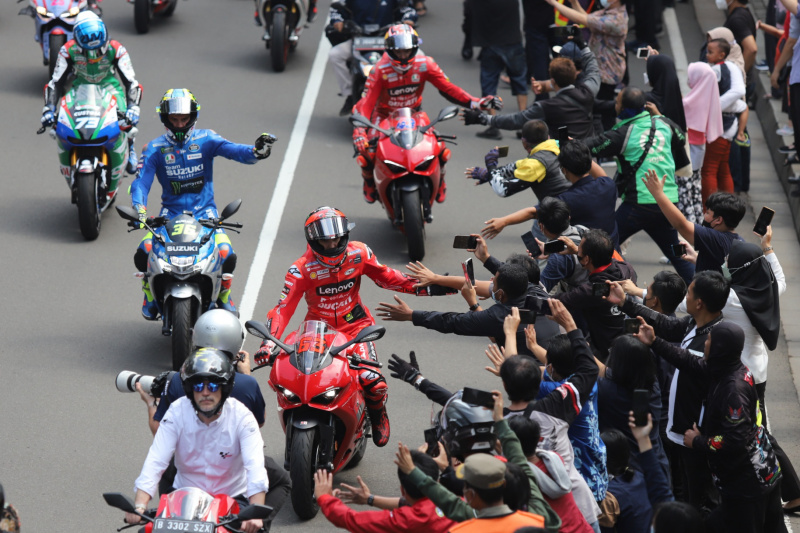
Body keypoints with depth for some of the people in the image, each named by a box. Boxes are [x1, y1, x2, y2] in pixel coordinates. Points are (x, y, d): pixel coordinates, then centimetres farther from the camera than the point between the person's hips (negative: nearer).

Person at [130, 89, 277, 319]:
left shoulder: (205, 140, 1)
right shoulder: (154, 149, 3)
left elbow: (232, 150, -15)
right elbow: (141, 181, -6)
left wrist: (256, 151, -38)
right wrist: (139, 210, -25)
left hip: (205, 213, -1)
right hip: (170, 214, 1)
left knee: (226, 254, -24)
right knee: (144, 253, -23)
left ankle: (223, 295, 8)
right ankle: (150, 296, 9)